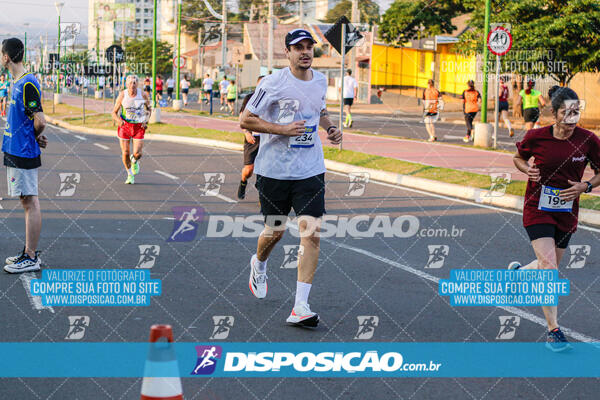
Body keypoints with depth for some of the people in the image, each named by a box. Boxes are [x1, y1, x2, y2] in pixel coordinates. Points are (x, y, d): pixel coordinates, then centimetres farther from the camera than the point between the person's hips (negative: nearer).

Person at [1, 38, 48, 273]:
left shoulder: (28, 84, -17)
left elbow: (40, 121, -20)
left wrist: (33, 138, -2)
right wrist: (36, 138, 6)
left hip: (23, 154, -10)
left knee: (30, 203, -5)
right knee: (28, 203, 14)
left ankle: (31, 259, -2)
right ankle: (30, 252, 21)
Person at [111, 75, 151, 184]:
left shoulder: (143, 95, -9)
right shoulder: (122, 95, -11)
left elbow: (148, 109, 11)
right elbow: (114, 112, -3)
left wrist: (146, 121, -2)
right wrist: (118, 120, -24)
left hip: (139, 126, 0)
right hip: (124, 126, 0)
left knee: (137, 153, -11)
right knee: (125, 153, -1)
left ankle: (135, 161, 28)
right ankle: (130, 174, 23)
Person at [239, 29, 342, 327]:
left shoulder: (320, 81, 6)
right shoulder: (273, 83, -11)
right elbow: (245, 120, -8)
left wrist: (330, 128, 7)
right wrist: (282, 129, -19)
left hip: (310, 170, 3)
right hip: (274, 169, -3)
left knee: (312, 234, -11)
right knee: (274, 231, 11)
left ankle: (300, 307, -9)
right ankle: (259, 265, 49)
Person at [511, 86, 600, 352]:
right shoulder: (536, 137, -12)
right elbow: (519, 157, 8)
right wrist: (527, 169, -13)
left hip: (566, 213, 3)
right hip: (537, 209, -3)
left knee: (548, 268, 17)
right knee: (549, 268, -17)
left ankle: (519, 270, 52)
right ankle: (553, 330, -8)